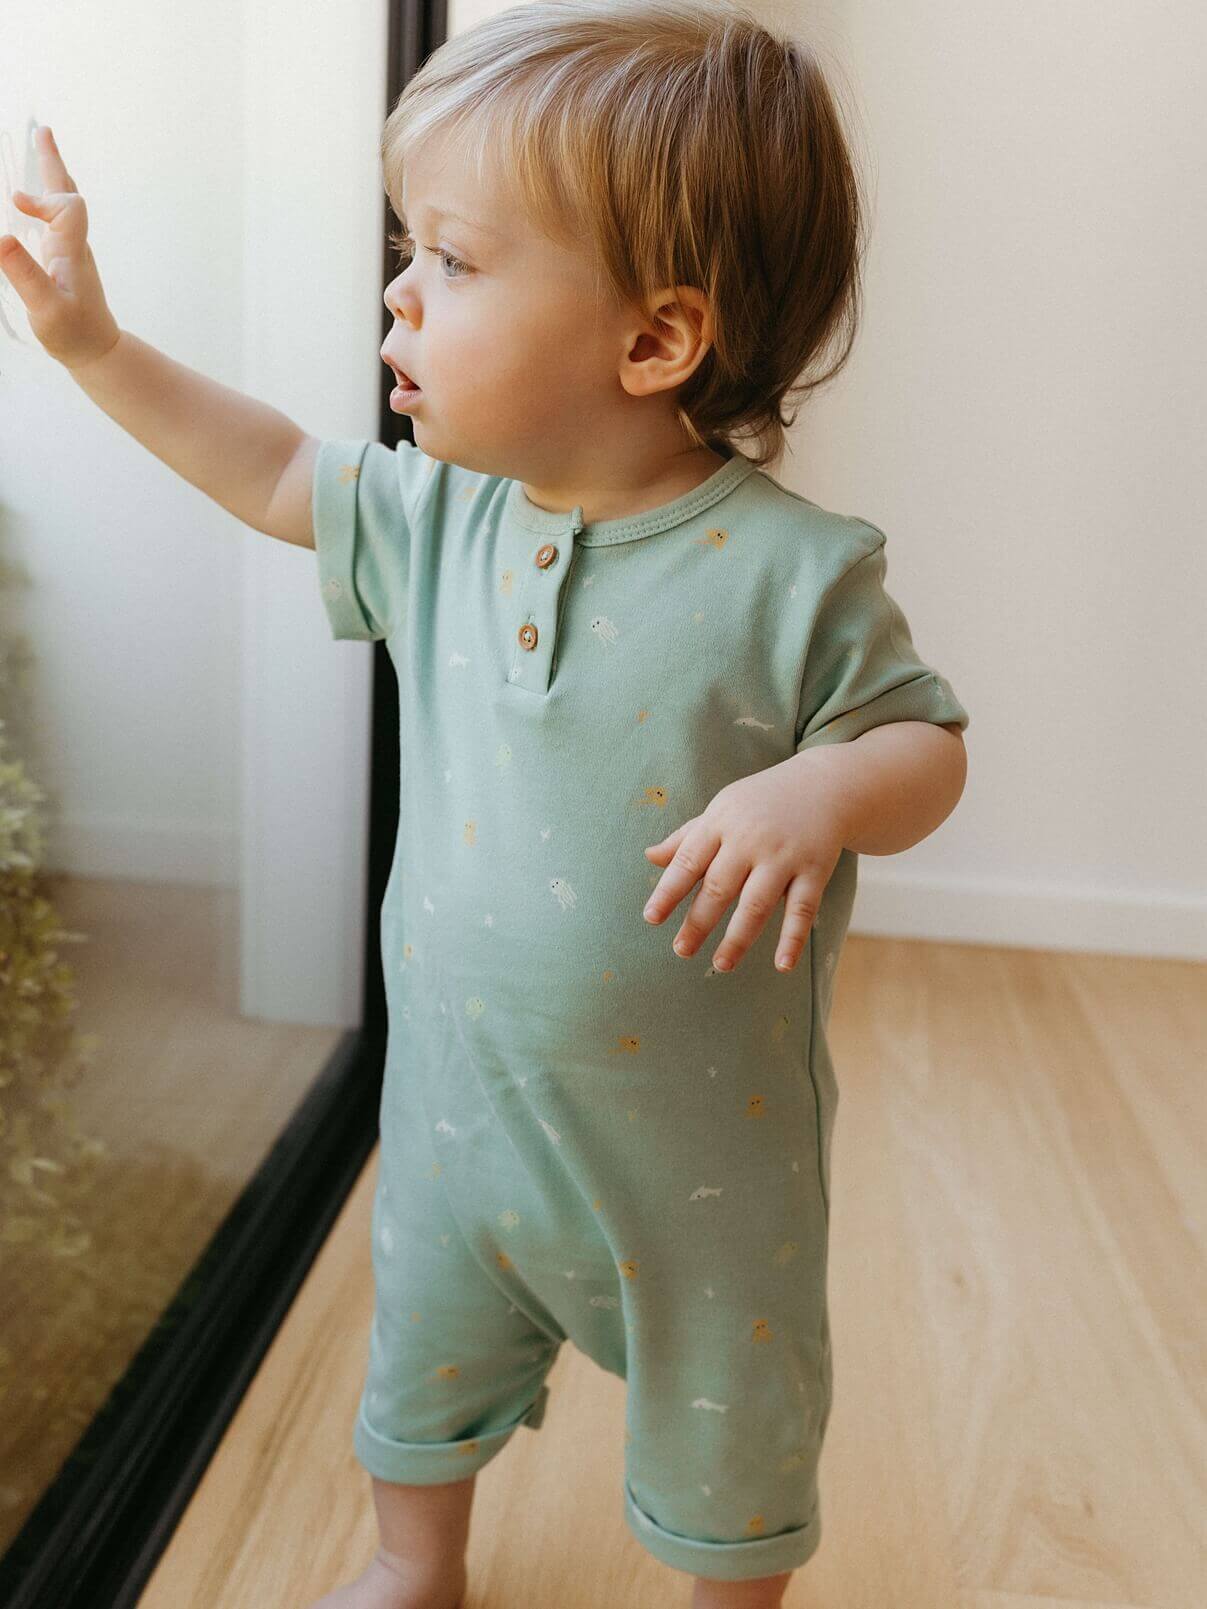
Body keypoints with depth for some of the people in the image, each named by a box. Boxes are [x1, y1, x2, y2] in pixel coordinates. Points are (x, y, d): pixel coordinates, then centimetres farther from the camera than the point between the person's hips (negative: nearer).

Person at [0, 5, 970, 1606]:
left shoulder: (792, 570, -22)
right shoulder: (438, 512, -7)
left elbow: (926, 742, -13)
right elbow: (280, 474, 9)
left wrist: (822, 790, -35)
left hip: (698, 1142, -4)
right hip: (460, 1101, 5)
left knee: (726, 1431, 19)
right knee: (421, 1365, 27)